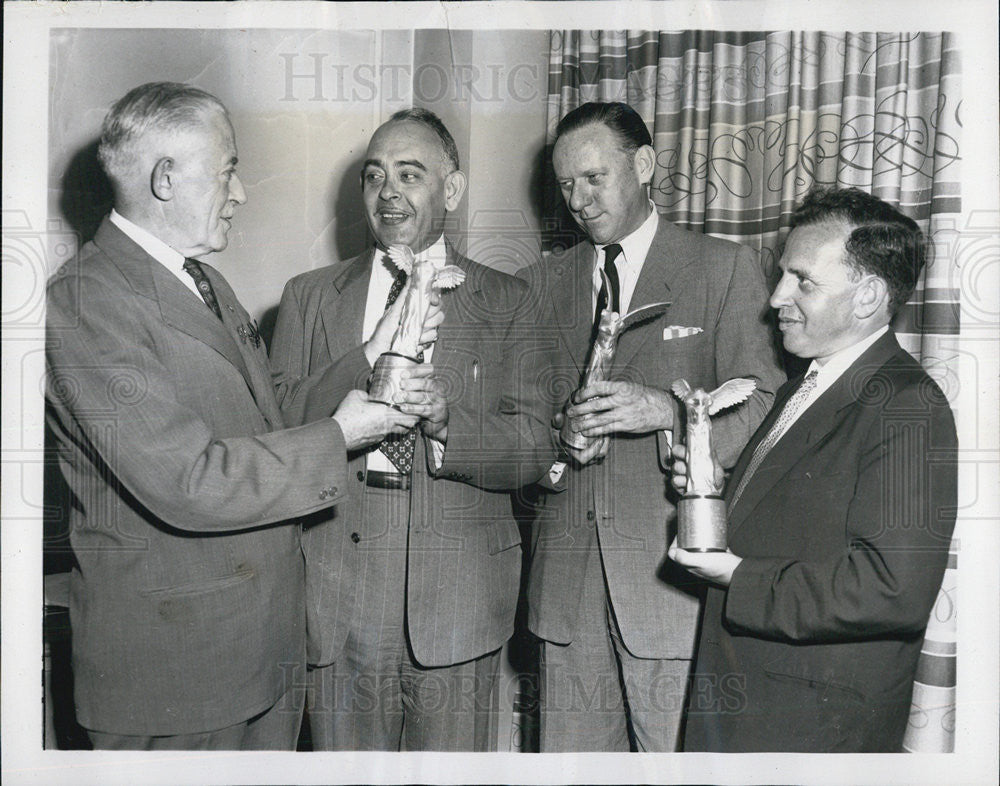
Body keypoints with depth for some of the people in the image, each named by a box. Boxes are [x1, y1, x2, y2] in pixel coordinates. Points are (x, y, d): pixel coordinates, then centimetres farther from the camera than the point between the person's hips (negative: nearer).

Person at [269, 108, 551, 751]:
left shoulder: (505, 301, 5)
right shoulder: (310, 297, 11)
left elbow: (535, 450, -2)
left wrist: (447, 420, -19)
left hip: (458, 599, -1)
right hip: (337, 594, 2)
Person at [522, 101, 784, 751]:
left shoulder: (724, 268, 2)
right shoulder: (543, 282, 14)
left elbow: (763, 407, -4)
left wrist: (667, 410, -22)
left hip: (674, 574, -3)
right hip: (568, 574, 4)